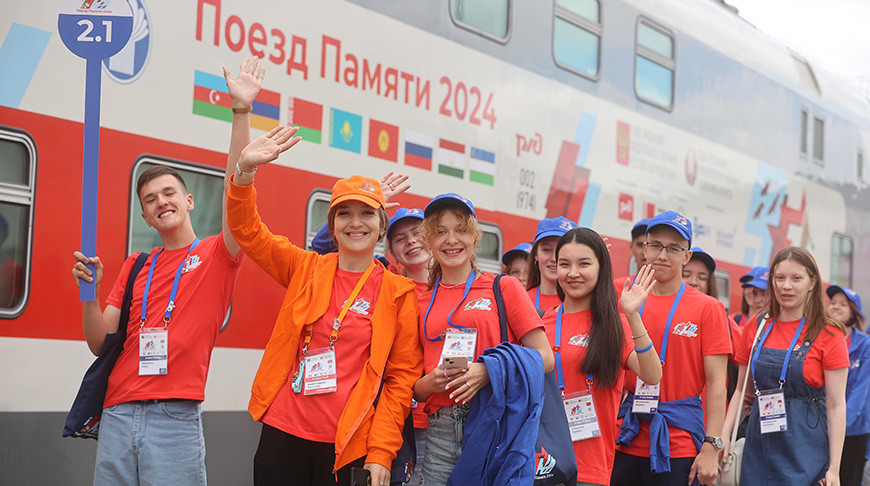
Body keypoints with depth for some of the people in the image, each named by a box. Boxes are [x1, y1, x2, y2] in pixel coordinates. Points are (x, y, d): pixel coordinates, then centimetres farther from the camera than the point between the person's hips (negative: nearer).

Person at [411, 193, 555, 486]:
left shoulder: (504, 288, 6)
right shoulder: (421, 302, 14)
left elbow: (545, 358, -1)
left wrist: (490, 372, -15)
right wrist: (428, 383, -5)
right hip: (440, 432, 3)